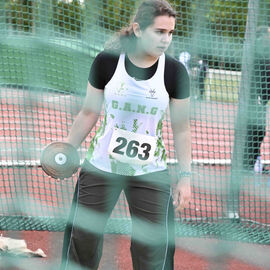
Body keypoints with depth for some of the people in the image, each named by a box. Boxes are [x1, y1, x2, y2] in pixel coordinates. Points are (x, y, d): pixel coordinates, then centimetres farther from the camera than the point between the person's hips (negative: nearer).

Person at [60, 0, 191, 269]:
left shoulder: (175, 72, -8)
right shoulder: (107, 61, -9)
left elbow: (181, 129, 0)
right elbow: (88, 113, 3)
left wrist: (185, 176, -2)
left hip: (150, 172, 0)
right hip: (100, 166, 0)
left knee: (156, 247, -2)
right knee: (82, 238, 7)